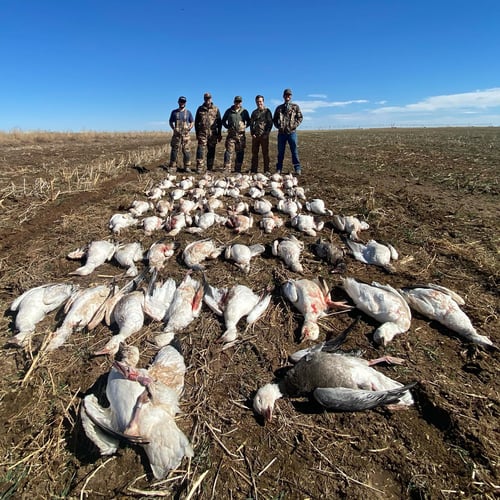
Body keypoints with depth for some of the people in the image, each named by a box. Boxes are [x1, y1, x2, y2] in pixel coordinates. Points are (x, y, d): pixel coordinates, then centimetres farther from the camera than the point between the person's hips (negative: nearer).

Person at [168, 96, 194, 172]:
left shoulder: (188, 112, 9)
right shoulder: (174, 112, 9)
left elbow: (192, 122, 13)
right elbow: (170, 122, 14)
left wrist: (189, 128, -5)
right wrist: (174, 129, -2)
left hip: (186, 134, 0)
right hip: (176, 134, 0)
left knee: (186, 150, -1)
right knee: (174, 150, -1)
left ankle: (187, 167, 5)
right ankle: (172, 166, 4)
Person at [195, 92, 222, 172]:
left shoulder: (216, 109, 8)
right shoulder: (200, 109, 10)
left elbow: (219, 122, 8)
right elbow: (196, 122, 13)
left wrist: (219, 134, 3)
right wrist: (197, 133, 7)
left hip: (213, 133, 1)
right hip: (202, 133, 0)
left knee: (211, 151, 5)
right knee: (201, 150, -9)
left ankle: (210, 168, 13)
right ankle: (199, 168, -8)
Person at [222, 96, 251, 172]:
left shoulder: (244, 111, 10)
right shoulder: (229, 111, 9)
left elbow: (249, 122, 17)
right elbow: (223, 121, 16)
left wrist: (244, 126, 0)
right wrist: (228, 127, 1)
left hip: (241, 135, 1)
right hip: (231, 135, -1)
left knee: (240, 153, 3)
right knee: (229, 151, -7)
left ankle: (238, 169, 10)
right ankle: (227, 168, -5)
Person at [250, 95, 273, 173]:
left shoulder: (267, 111, 5)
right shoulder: (254, 112, 17)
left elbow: (270, 123, -2)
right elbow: (251, 123, 17)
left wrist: (266, 133, -11)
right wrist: (252, 133, 2)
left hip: (264, 136, -4)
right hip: (255, 136, 4)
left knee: (265, 153, -2)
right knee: (254, 153, 5)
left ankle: (266, 170, 0)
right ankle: (254, 169, 11)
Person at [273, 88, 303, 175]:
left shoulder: (295, 106, 10)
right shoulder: (279, 108, 16)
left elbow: (300, 117, 6)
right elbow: (274, 119, 19)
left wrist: (294, 125, -8)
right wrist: (278, 126, 1)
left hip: (292, 132, -2)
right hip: (281, 133, 2)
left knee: (294, 151, -3)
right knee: (280, 152, 5)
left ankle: (298, 169, 0)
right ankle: (279, 169, 12)